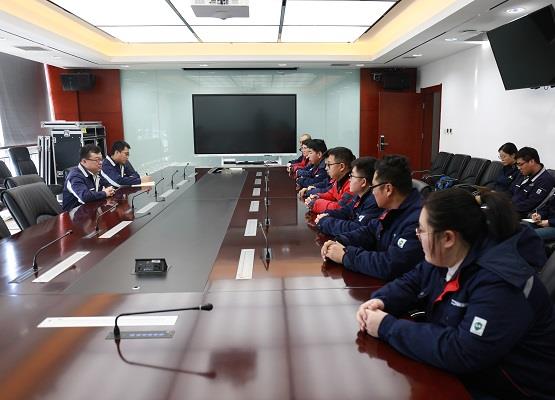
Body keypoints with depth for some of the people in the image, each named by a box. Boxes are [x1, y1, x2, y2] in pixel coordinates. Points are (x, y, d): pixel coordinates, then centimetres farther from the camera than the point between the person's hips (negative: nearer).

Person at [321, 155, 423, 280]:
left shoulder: (417, 220, -27)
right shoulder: (394, 209, 3)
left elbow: (390, 267, -31)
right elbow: (369, 231, 15)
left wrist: (346, 255, -21)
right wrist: (340, 242, -3)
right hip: (379, 280, 8)